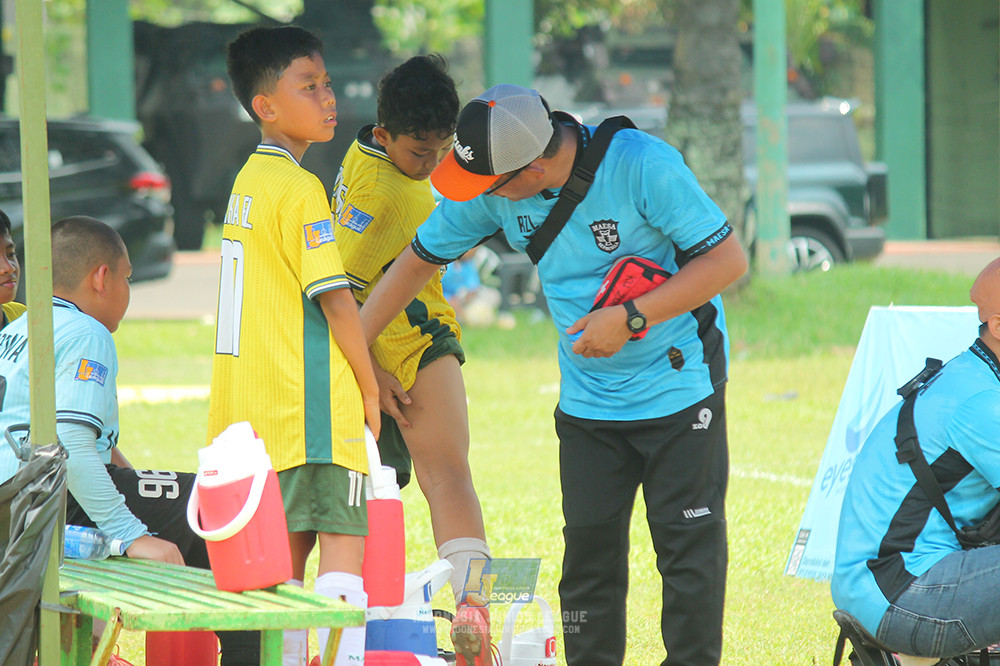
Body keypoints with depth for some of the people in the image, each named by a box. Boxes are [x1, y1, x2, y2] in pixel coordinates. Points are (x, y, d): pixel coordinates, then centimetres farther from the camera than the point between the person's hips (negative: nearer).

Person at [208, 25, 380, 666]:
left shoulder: (249, 180, 15)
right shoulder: (299, 188, -13)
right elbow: (334, 296, -14)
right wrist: (369, 386, -3)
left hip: (251, 403, 9)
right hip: (313, 401, -9)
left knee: (287, 550, 11)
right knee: (344, 543, -9)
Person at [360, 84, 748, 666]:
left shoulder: (643, 166, -23)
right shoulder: (493, 189, -9)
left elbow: (729, 259, -19)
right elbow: (420, 261, 5)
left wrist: (630, 319, -24)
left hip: (679, 386, -4)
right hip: (588, 397, 5)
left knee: (689, 546, -4)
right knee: (589, 549, 4)